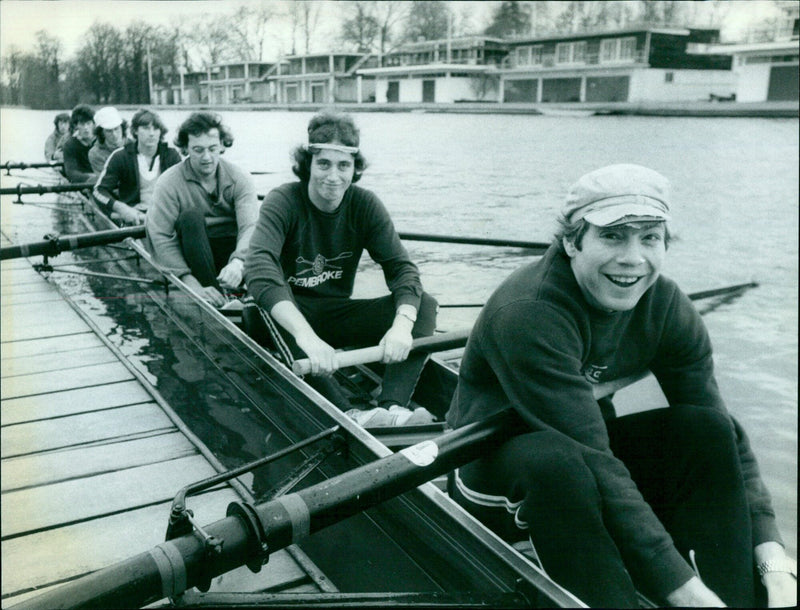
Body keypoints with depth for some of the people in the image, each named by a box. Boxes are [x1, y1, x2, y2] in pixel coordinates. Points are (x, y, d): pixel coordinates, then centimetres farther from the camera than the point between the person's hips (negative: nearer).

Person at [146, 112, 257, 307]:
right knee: (191, 216, -31)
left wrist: (237, 262, -43)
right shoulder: (169, 183, -10)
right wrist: (193, 285, -32)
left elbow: (250, 227, -21)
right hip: (193, 254, -1)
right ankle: (216, 297, -33)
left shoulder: (239, 179, -6)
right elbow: (160, 237, -20)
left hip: (230, 251, 1)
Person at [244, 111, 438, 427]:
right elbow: (258, 269, -33)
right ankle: (347, 415, -44)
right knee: (272, 295, -38)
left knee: (424, 304, -17)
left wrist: (402, 324, -35)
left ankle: (392, 407, -39)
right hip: (292, 316, -3)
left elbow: (402, 267, -12)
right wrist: (307, 337, -49)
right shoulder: (283, 202, -15)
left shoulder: (365, 205, -3)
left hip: (339, 314, 4)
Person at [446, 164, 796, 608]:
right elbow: (590, 458, -35)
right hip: (498, 485, -5)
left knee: (705, 426, -17)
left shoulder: (666, 306, -9)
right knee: (555, 460, -38)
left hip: (582, 456, 6)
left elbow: (723, 437, -12)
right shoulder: (526, 314, -30)